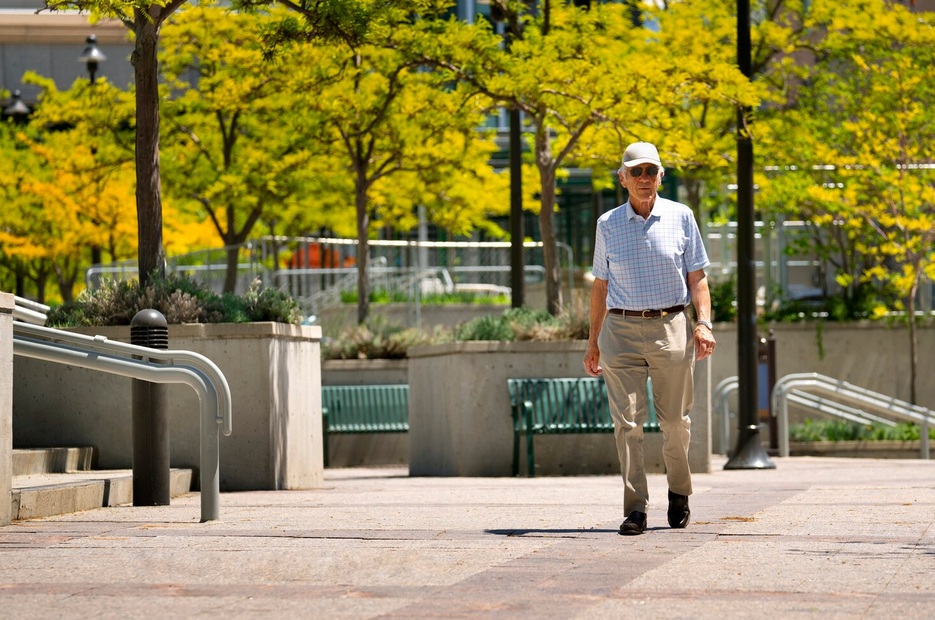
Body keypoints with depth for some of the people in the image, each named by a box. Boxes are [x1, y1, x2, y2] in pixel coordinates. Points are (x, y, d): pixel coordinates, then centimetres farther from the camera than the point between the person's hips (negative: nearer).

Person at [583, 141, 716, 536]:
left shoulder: (680, 217, 5)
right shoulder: (608, 225, 8)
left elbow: (697, 278, 7)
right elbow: (600, 285, 14)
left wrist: (704, 323, -7)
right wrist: (593, 342, 11)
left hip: (671, 328, 0)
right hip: (621, 330, 0)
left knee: (675, 422, 5)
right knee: (627, 422, -8)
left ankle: (679, 493, 28)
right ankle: (635, 510, -8)